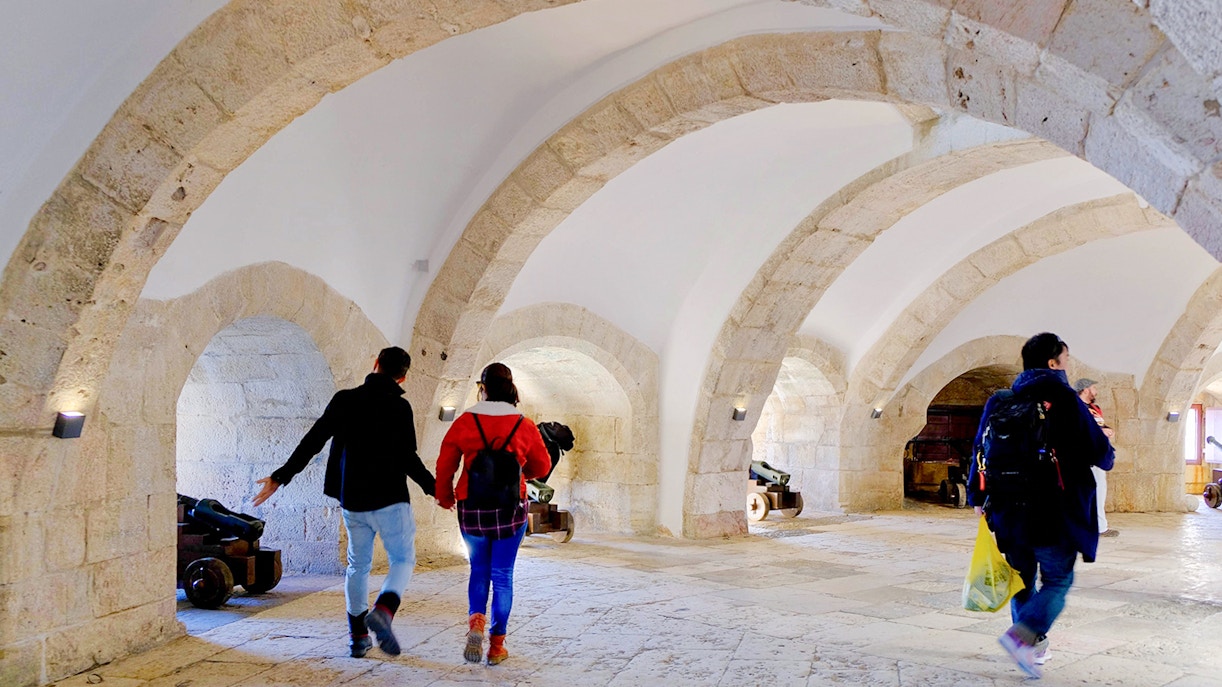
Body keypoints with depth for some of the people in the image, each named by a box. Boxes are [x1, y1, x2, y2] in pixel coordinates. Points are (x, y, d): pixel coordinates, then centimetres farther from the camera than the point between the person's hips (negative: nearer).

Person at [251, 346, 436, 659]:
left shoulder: (345, 400, 1)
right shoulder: (399, 407, -10)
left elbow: (312, 442, -1)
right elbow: (408, 458, -13)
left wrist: (280, 477, 5)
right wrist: (433, 487, 1)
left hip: (352, 499, 4)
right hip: (389, 499, -4)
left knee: (358, 565, 17)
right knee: (403, 560, 7)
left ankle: (358, 636, 17)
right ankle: (383, 611, -20)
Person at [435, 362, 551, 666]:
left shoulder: (465, 422, -4)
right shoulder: (524, 425, -3)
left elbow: (445, 466, 0)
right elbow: (542, 467, 8)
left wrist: (445, 497, 17)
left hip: (472, 507, 0)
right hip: (511, 508, 0)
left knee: (479, 570, 18)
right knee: (502, 575, 9)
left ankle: (476, 621, -7)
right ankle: (497, 645, 11)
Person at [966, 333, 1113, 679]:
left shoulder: (1001, 400, 6)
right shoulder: (1065, 399, -9)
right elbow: (1099, 451, -5)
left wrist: (978, 496, 17)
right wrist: (1107, 454, 19)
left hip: (1009, 509, 5)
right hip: (1055, 512, -5)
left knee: (1023, 580, 17)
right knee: (1056, 581, 5)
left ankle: (1035, 647, 23)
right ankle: (1021, 636, -15)